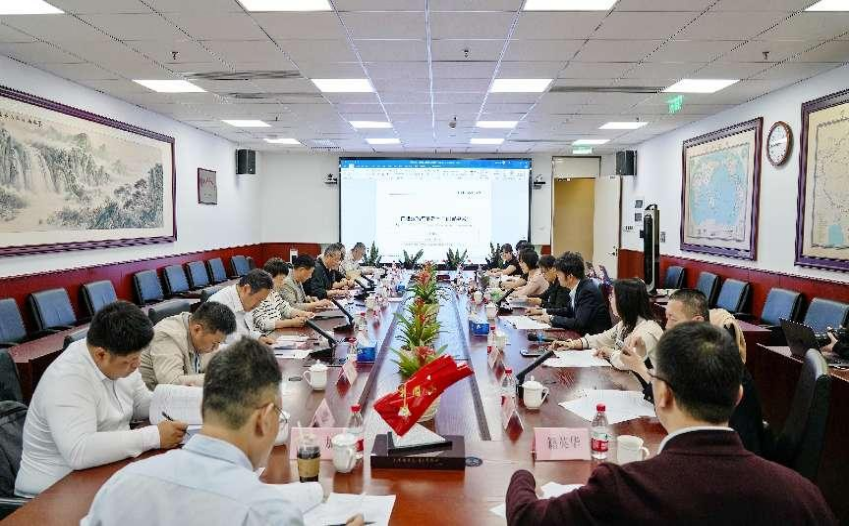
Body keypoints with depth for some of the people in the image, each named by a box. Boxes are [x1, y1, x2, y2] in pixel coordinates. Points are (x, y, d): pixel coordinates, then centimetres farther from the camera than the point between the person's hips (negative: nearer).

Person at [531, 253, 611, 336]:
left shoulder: (588, 291, -22)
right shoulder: (576, 288, 3)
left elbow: (579, 323, -26)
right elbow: (569, 311, 18)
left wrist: (552, 319, -17)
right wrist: (544, 312, 7)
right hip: (584, 333, 8)